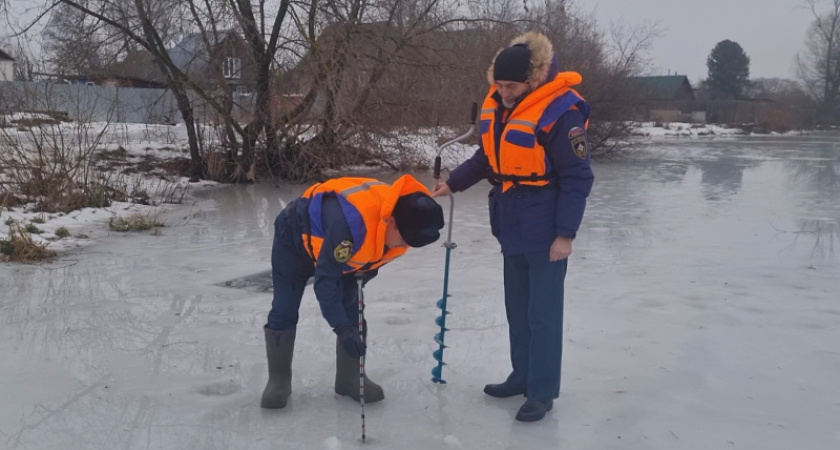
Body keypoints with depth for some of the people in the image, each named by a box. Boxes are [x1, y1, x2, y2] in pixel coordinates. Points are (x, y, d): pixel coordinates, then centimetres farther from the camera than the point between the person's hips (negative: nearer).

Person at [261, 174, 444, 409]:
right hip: (294, 236, -6)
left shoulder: (402, 219, -24)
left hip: (340, 248, 6)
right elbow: (325, 279, -40)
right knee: (284, 310, -4)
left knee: (351, 309, 0)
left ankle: (350, 378, 12)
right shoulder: (350, 223, -47)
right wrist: (342, 328, -43)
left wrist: (366, 270, -6)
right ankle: (278, 379, 11)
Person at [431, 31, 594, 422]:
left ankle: (542, 392, 13)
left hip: (545, 231, -7)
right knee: (517, 307, 16)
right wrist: (453, 183, 8)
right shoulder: (496, 104, 3)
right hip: (511, 226, 8)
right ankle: (523, 375, 31)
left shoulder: (560, 111, -19)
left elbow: (577, 178, -16)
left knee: (543, 312, 1)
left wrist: (565, 233, -17)